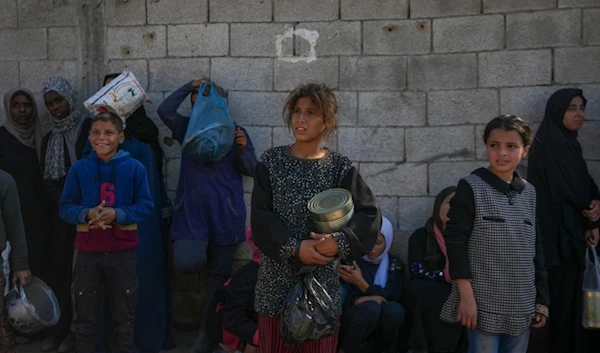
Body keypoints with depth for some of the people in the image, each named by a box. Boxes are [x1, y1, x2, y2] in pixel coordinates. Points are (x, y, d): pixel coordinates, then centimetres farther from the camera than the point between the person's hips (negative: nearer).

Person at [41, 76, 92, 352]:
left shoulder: (89, 127, -4)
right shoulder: (49, 138, 16)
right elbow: (46, 181, 12)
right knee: (58, 269, 5)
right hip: (60, 215, 5)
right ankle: (57, 330, 12)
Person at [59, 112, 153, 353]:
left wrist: (117, 214, -20)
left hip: (123, 251, -1)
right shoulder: (79, 168, -1)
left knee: (124, 316, 13)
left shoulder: (134, 168, -5)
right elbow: (65, 207, 1)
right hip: (88, 250, 1)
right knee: (85, 317, 12)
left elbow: (146, 206, -5)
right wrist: (86, 214, -19)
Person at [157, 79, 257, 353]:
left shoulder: (235, 131, 4)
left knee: (218, 273, 5)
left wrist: (243, 148, -18)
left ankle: (209, 329, 19)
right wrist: (189, 86, -7)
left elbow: (250, 171, 0)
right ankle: (202, 250, 19)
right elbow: (165, 110, -4)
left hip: (223, 213, -1)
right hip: (191, 210, 2)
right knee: (185, 262, -16)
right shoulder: (188, 128, 10)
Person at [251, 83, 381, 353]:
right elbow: (260, 216, -6)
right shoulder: (271, 162, 2)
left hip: (321, 279, 0)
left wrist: (340, 243, -22)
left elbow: (369, 215, -7)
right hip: (276, 277, 0)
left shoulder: (340, 167, 0)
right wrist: (294, 247, -18)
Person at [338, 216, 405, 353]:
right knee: (371, 307, -35)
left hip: (381, 323, 2)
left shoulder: (395, 264, 5)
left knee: (394, 309, -31)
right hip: (352, 320, -2)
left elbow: (392, 298, -9)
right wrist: (358, 300, -23)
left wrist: (360, 282, -21)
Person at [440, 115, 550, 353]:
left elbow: (536, 249, 13)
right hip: (484, 303, -5)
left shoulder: (529, 193, 9)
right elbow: (455, 240, -10)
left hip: (521, 305, 5)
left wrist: (542, 300, 12)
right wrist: (466, 295, -15)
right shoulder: (471, 187, -7)